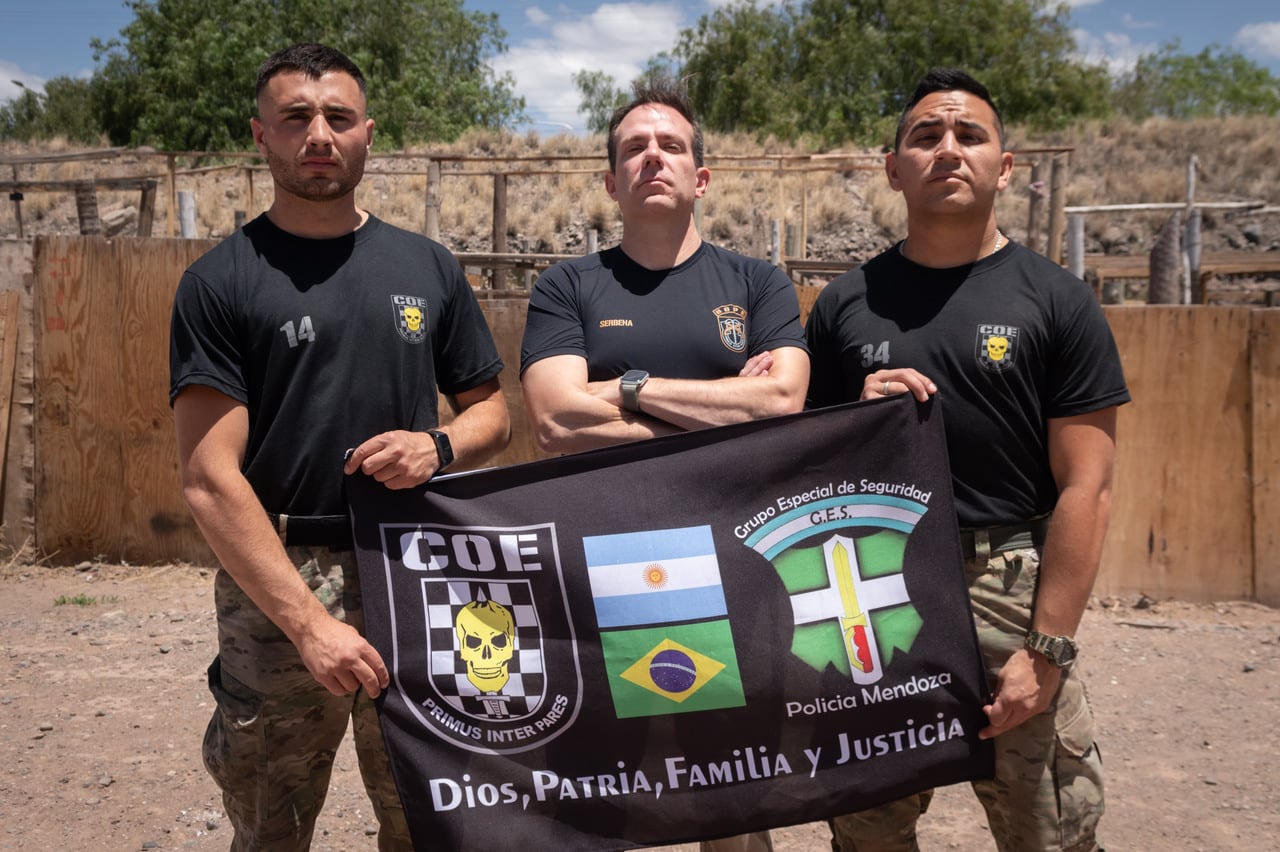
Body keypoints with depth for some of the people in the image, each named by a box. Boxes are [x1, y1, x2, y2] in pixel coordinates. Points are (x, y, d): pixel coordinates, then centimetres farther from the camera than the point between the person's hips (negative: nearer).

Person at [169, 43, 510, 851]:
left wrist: (439, 446, -9)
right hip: (277, 581, -2)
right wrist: (308, 621, -17)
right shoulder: (222, 280, -2)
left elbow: (491, 413, 15)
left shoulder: (429, 267, 8)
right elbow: (210, 478, -9)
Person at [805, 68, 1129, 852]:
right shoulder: (845, 303, 6)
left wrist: (1047, 648, -11)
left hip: (1012, 593, -2)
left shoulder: (1056, 300, 0)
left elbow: (1085, 488, -5)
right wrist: (860, 419, -9)